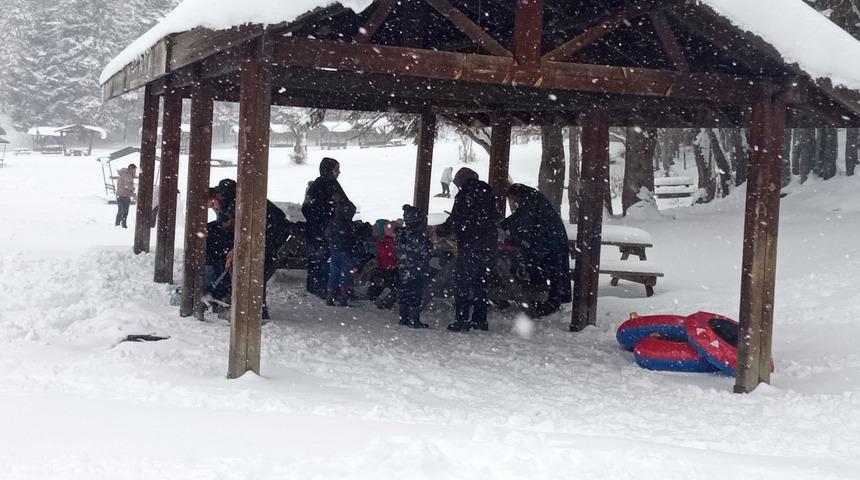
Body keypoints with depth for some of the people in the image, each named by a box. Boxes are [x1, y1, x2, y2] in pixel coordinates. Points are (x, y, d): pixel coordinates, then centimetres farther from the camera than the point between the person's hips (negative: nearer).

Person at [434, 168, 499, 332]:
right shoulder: (488, 193, 10)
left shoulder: (464, 195, -11)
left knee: (462, 284, 1)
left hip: (470, 248, -7)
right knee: (481, 284, 15)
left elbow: (455, 221, -13)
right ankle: (480, 320, 18)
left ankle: (462, 320, -2)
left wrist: (440, 231, 2)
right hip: (489, 246, 7)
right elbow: (495, 218, 15)